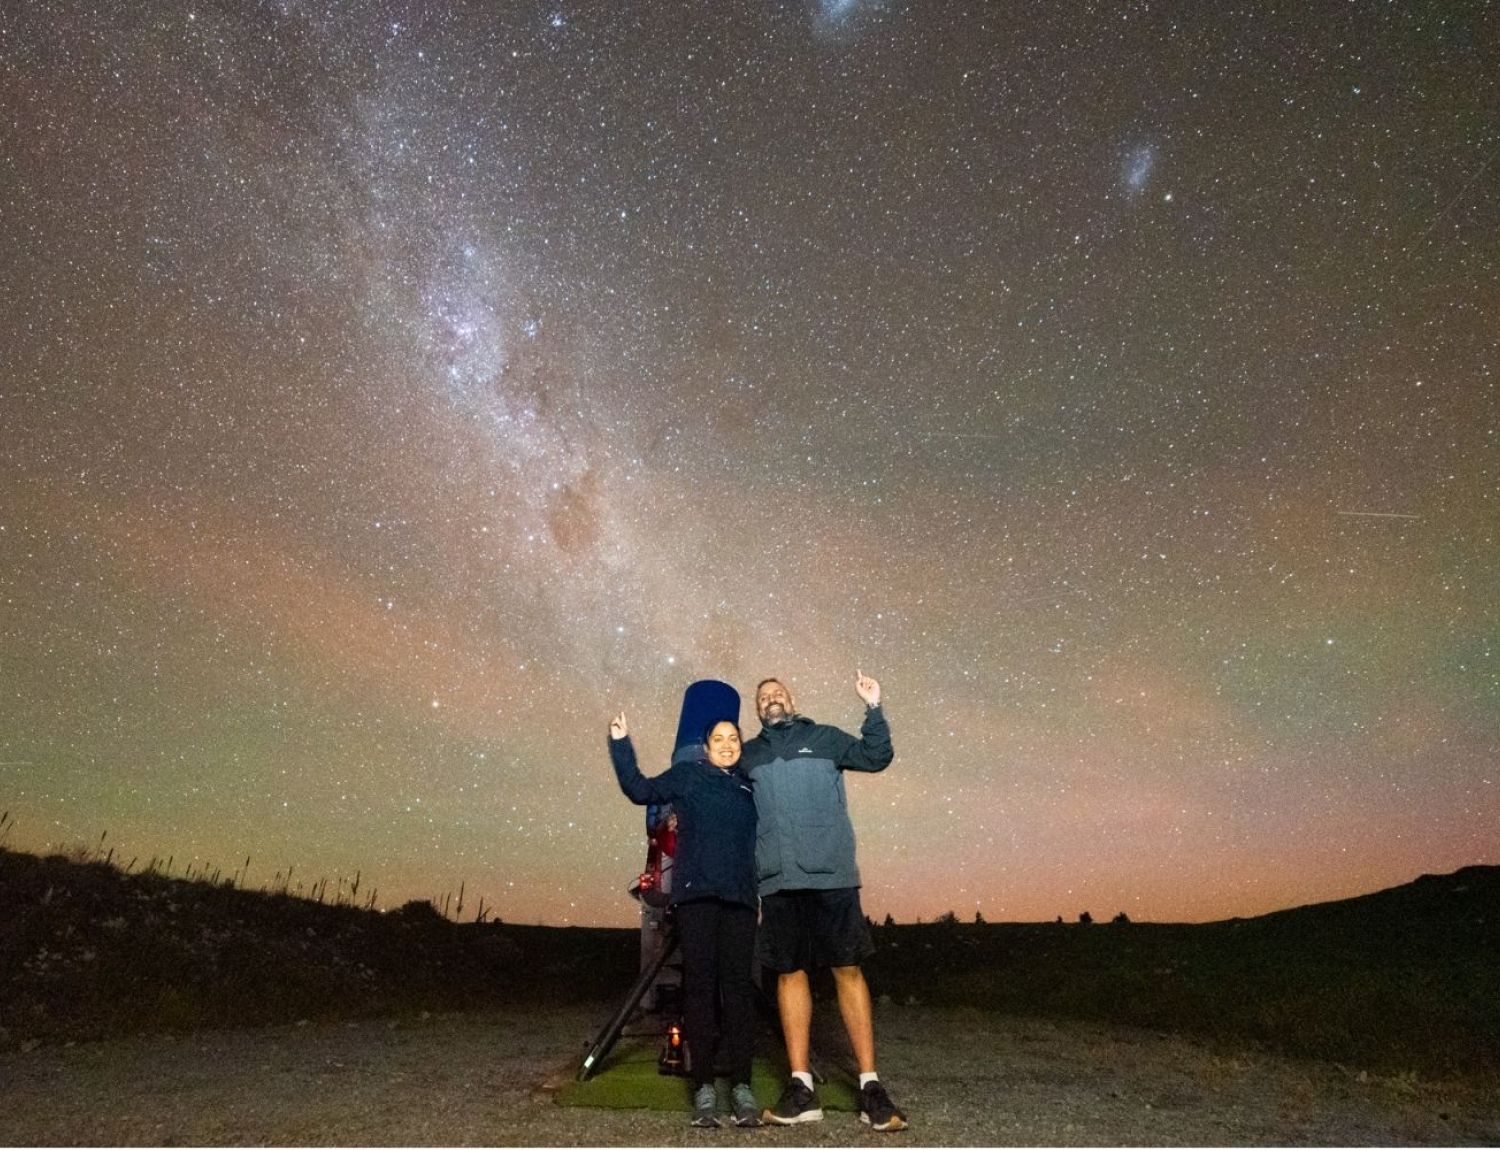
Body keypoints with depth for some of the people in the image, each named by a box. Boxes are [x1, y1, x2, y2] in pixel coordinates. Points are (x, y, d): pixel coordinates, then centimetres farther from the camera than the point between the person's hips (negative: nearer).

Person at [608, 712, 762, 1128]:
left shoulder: (749, 787, 18)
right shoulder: (687, 773, 10)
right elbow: (640, 790, 1)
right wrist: (621, 745, -6)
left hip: (739, 896, 3)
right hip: (696, 893, -2)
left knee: (738, 986, -1)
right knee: (700, 985, -1)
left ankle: (741, 1085, 4)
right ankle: (703, 1086, 4)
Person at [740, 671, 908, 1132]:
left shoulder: (823, 738, 8)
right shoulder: (748, 755, 14)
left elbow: (877, 757, -3)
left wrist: (873, 708, -14)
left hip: (831, 875, -2)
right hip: (777, 881, 2)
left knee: (847, 971, 0)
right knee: (791, 974, 6)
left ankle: (870, 1084, 7)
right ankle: (801, 1086, 14)